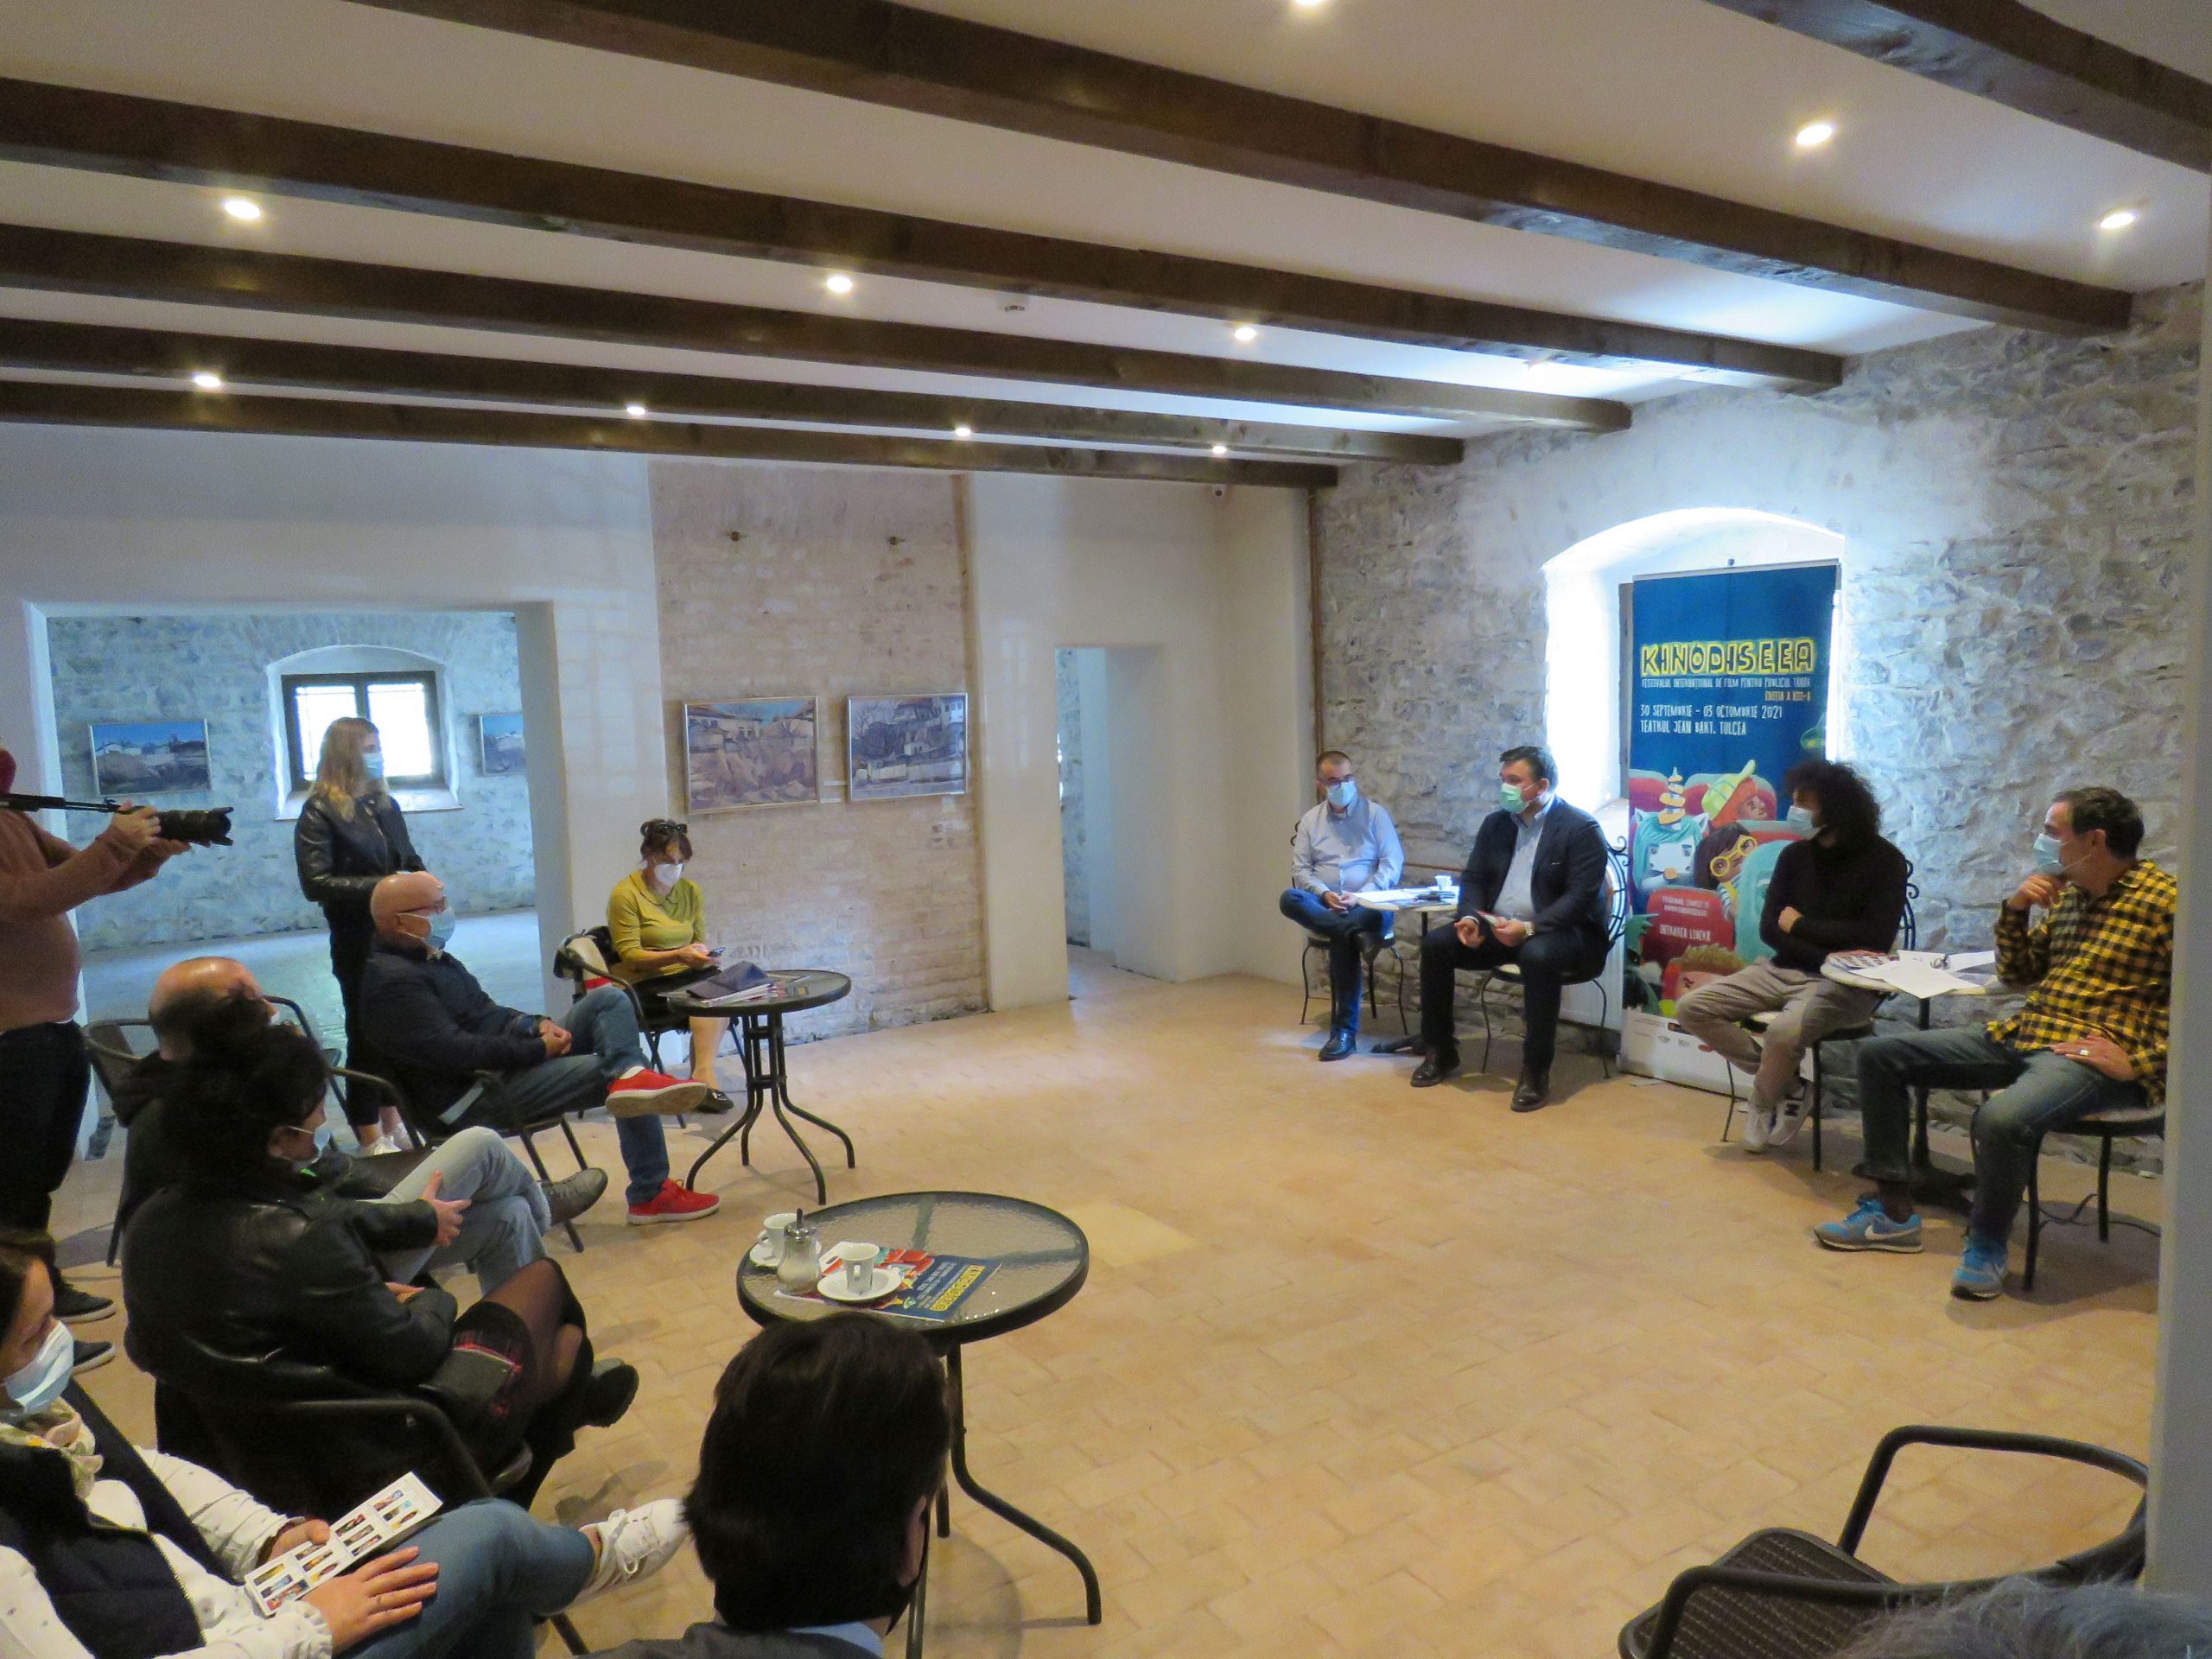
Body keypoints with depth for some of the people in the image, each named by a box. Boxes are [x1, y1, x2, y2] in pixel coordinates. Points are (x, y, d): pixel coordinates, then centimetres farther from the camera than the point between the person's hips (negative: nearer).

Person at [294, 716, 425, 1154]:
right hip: (359, 944, -5)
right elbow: (315, 882, -15)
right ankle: (370, 1139, 15)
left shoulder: (385, 805, 10)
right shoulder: (320, 812, -7)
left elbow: (412, 863, 17)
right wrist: (382, 886, -21)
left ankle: (393, 1127, 25)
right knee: (366, 1035, 4)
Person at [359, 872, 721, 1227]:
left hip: (507, 1055, 10)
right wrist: (538, 1050, -20)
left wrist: (537, 1025, -1)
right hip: (476, 1098, -10)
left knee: (609, 999, -3)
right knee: (609, 1071, -18)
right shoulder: (392, 981, -18)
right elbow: (456, 1051, -26)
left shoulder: (432, 958, 15)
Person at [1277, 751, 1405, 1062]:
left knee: (1342, 937, -40)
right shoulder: (1310, 820, 12)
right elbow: (1300, 869, 7)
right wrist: (1325, 894, -15)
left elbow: (1393, 863, -5)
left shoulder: (1375, 813, 3)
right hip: (1324, 904, 3)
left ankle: (1345, 1030, -27)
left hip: (1368, 905, -3)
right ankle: (1357, 931, -38)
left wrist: (1360, 896, -20)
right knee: (1290, 899, -32)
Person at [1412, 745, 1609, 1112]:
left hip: (1561, 932, -6)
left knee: (1538, 956, -39)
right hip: (1497, 927, 6)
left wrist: (1529, 927, -31)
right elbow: (1473, 879, 10)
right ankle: (1440, 1052, -1)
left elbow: (1581, 896, -19)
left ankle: (1536, 1072, -28)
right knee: (1436, 943, -14)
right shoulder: (1495, 823, 9)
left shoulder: (1582, 829, -11)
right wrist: (1471, 918, -12)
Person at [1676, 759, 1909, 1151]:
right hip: (1783, 970, 6)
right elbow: (1770, 929, 2)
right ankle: (1786, 1084, -1)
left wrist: (1800, 924, -8)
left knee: (1785, 1030, -36)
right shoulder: (1795, 855, 8)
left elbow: (1877, 938, -16)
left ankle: (1763, 1102, -1)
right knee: (1692, 1008, -12)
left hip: (1844, 985, -6)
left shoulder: (1883, 860, -6)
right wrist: (1828, 955, -14)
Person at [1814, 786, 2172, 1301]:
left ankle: (1987, 1244, -9)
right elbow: (2016, 972, 20)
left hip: (2091, 1056, -8)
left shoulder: (2164, 901, -9)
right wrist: (2015, 908, 5)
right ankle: (1893, 1211, 8)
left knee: (2001, 1119, -39)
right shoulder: (2068, 895, 15)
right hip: (2021, 1034, 9)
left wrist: (2137, 1061, -20)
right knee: (1879, 1055, 3)